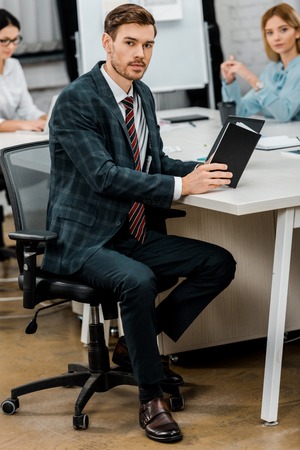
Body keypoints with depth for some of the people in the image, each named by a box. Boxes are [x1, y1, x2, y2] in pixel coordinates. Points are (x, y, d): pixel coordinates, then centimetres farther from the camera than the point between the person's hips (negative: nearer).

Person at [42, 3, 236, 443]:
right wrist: (180, 186, -31)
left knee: (220, 263, -6)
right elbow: (104, 175, -25)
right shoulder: (75, 101, -16)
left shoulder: (143, 94, 10)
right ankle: (151, 397, -16)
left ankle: (135, 342, 6)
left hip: (136, 235, 8)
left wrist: (201, 168, -1)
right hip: (83, 241, -8)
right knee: (138, 281, -35)